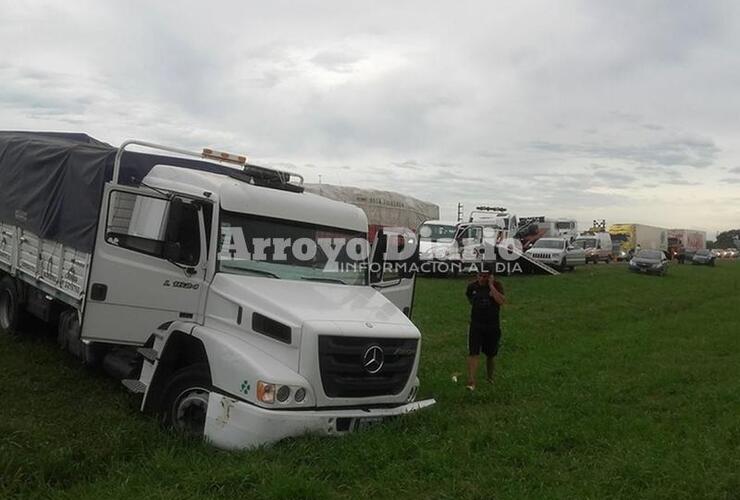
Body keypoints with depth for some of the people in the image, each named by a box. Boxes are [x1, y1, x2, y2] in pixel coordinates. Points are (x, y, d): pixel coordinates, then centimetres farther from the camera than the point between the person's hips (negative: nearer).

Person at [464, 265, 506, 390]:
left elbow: (502, 301, -24)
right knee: (473, 353, -12)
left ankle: (489, 377, 37)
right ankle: (471, 381, -16)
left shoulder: (496, 285, -7)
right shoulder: (472, 287, 0)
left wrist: (491, 286, -23)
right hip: (476, 325, 0)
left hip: (493, 326, 0)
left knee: (490, 355, 14)